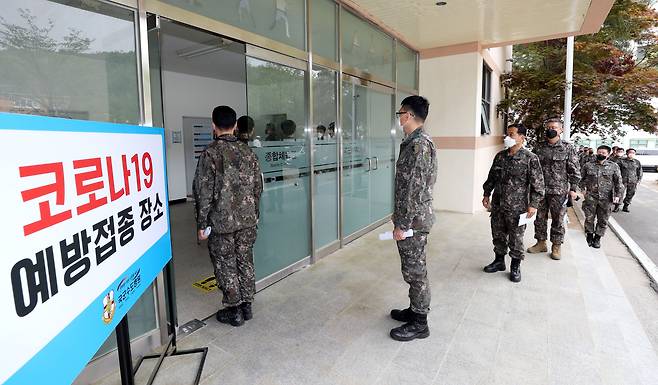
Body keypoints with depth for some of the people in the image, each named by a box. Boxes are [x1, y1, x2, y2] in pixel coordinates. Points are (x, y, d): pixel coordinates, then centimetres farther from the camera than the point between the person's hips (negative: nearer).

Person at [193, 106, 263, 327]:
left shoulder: (211, 153, -12)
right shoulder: (248, 152, 3)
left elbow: (204, 192, -13)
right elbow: (258, 187, 8)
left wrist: (201, 224, -5)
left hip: (221, 222, -5)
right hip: (248, 220, 5)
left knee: (226, 266, 9)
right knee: (246, 262, 15)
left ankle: (234, 310, 20)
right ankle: (247, 306, 27)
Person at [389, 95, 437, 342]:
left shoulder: (420, 144, -20)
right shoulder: (413, 142, 12)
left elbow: (416, 188, -24)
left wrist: (403, 224, -21)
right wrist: (398, 215, 21)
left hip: (414, 219, -10)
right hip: (410, 216, 10)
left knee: (415, 270, 3)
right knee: (412, 268, 20)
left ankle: (419, 324, 18)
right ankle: (415, 309, 36)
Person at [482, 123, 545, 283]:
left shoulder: (530, 158, -8)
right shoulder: (500, 156, 7)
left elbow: (538, 183, -9)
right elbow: (492, 177, 17)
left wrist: (533, 204, -12)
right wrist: (486, 194, 14)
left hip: (517, 207, -5)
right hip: (497, 205, 5)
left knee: (516, 238, 5)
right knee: (498, 234, 14)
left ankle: (515, 267, 22)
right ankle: (499, 261, 31)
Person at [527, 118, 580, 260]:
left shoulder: (568, 148, -1)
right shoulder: (539, 148, 7)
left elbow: (575, 171, -1)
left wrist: (573, 189, -6)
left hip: (559, 191, -3)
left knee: (558, 220, 5)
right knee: (540, 218, 10)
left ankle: (556, 246, 16)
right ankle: (541, 243, 23)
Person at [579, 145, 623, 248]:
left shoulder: (614, 166, 2)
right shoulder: (588, 166, 4)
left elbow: (618, 182, 4)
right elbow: (583, 179, 14)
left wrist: (618, 195, -2)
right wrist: (583, 189, 1)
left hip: (606, 199, 0)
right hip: (590, 197, 0)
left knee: (603, 220, 7)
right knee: (589, 218, 4)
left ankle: (597, 238, 20)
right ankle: (589, 236, 21)